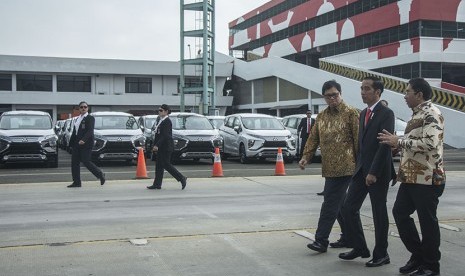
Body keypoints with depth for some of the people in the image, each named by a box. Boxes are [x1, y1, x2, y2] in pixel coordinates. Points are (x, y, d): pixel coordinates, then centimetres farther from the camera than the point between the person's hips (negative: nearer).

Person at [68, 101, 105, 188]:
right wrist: (71, 143, 14)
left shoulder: (90, 118, -5)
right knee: (74, 162, 3)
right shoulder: (77, 119, 18)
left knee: (86, 162, -8)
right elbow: (74, 132, 20)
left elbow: (90, 131, -17)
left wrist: (83, 140, -32)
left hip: (86, 144, -7)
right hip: (76, 144, 8)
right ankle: (76, 182, 9)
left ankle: (100, 174, 11)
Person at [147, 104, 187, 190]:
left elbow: (165, 135, -22)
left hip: (166, 147, -10)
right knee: (159, 165, 9)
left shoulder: (167, 121, -15)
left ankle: (182, 178, 2)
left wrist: (157, 145, -24)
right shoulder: (161, 121, 15)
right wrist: (156, 145, 15)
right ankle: (157, 184, 13)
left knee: (166, 164, -7)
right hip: (161, 147, 10)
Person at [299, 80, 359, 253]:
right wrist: (306, 157, 1)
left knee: (331, 204, -8)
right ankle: (348, 237, 24)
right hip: (329, 168, 7)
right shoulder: (322, 116, 15)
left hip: (344, 167, -7)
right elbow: (313, 138, 14)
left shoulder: (351, 113, -5)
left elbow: (358, 139, -8)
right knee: (340, 203, 13)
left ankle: (321, 240, -5)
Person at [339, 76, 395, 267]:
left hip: (377, 172, -7)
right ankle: (360, 248, 20)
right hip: (361, 169, 8)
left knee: (379, 213, 3)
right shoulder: (363, 113, 14)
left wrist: (373, 172, -20)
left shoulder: (386, 114, -11)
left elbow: (385, 145, -18)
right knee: (349, 208, 6)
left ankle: (381, 255, 17)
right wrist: (359, 167, 12)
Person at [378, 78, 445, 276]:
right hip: (411, 177, 10)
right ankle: (418, 255, 24)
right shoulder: (417, 114, 17)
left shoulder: (431, 114, -13)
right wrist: (395, 141, 11)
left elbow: (430, 143, -25)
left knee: (427, 220, 0)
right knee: (400, 213, 11)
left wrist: (399, 142, -20)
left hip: (427, 179, -10)